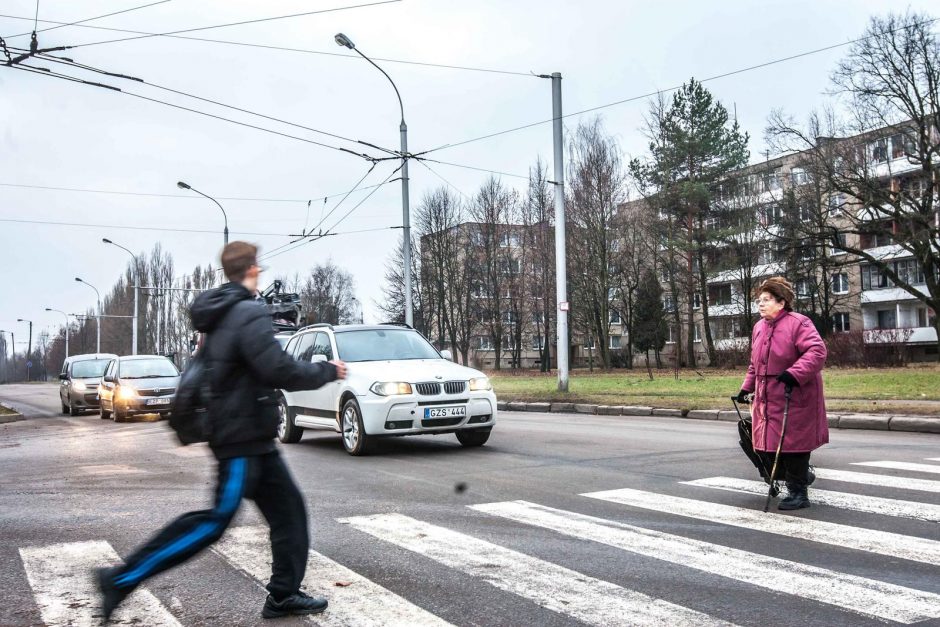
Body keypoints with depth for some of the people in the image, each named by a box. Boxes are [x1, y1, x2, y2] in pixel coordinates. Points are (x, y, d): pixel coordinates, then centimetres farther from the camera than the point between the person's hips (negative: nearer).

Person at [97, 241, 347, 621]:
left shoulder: (218, 316, 12)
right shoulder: (250, 315, -18)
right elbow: (279, 371, -22)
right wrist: (328, 371, -10)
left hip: (251, 437, 10)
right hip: (244, 436, -10)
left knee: (289, 512, 12)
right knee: (214, 521, -7)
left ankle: (284, 596, 17)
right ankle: (122, 579, -3)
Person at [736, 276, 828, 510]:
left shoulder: (798, 323, -12)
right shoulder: (759, 327, 12)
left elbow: (817, 351, -23)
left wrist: (795, 373, -33)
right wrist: (747, 387, 18)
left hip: (794, 399, -8)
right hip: (767, 400, 8)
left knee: (793, 444, -1)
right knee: (765, 446, 8)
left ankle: (798, 493, 14)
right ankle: (802, 475, 31)